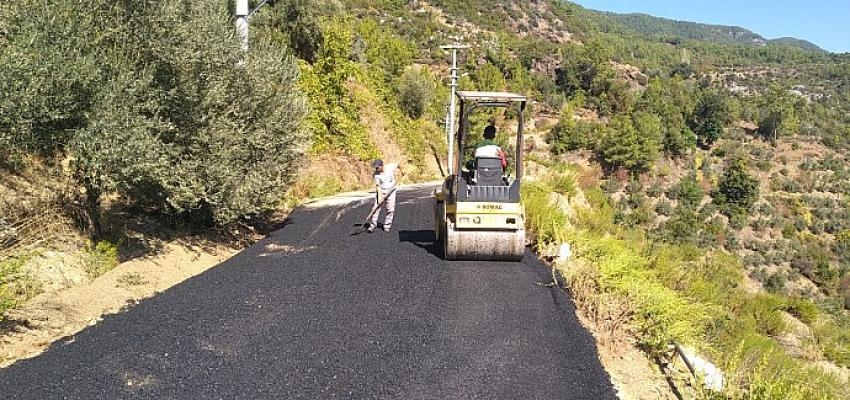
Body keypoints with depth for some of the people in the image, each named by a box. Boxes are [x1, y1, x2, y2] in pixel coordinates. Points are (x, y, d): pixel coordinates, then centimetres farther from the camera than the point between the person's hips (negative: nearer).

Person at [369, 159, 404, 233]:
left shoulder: (390, 167, -12)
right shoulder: (376, 174, -14)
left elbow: (397, 166, 9)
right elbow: (378, 186, -17)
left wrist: (401, 171, 24)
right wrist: (379, 197, -24)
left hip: (391, 191, 1)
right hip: (381, 192, -1)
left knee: (390, 210, 0)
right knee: (376, 208, -9)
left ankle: (387, 226, 11)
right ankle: (372, 225, -1)